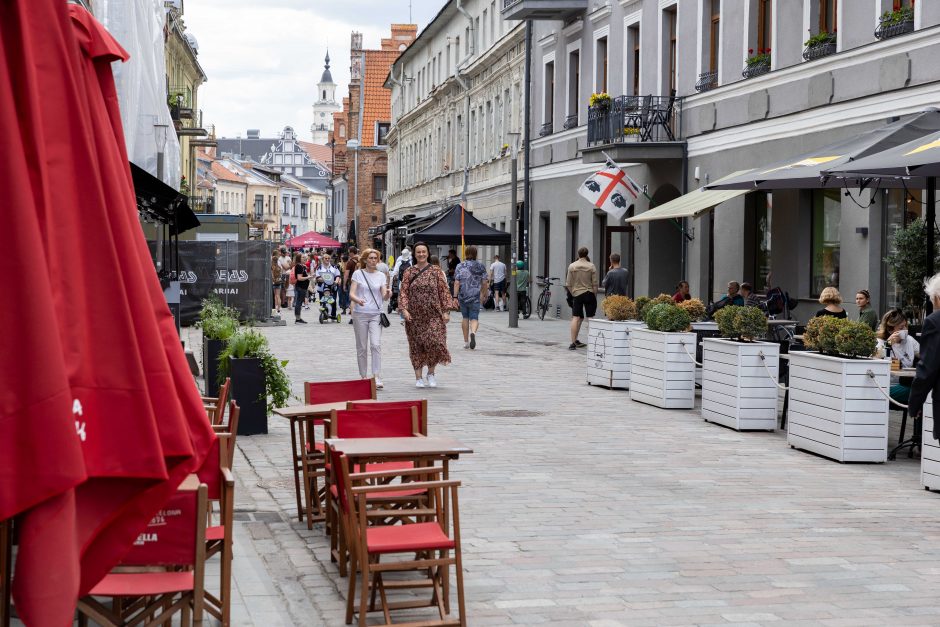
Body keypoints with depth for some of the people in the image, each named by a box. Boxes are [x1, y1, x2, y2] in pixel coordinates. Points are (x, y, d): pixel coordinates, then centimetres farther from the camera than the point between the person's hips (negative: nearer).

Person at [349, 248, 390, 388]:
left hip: (376, 314, 1)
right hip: (360, 314, -1)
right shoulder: (358, 274, 2)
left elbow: (384, 297, 1)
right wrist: (358, 300, -27)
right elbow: (351, 294, -5)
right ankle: (363, 377, 14)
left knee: (376, 344, -14)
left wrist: (388, 294, -23)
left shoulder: (381, 276, 8)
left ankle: (376, 377, -17)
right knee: (362, 347, 5)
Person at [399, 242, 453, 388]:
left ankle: (431, 373, 8)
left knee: (434, 342, -12)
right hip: (414, 316, 1)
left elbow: (444, 291, 3)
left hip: (433, 315, -1)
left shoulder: (436, 271, 4)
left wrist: (446, 311, -3)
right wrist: (404, 309, -11)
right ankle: (418, 377, 12)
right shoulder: (409, 272, 6)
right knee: (416, 346, 3)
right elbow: (404, 292, 2)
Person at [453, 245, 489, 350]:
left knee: (465, 317, 14)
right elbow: (484, 283, 3)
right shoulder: (480, 267, 1)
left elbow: (457, 283, -7)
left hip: (462, 296, 1)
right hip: (475, 297, -1)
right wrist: (484, 295, 17)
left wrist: (455, 296, -7)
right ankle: (473, 332, -31)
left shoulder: (460, 266, -2)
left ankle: (466, 342, 18)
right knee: (474, 318, 1)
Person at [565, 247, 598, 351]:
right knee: (590, 318, 4)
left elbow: (568, 284, 3)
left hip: (576, 294, 1)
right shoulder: (591, 266, -3)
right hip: (589, 294, -1)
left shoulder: (572, 267, 1)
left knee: (576, 318, 1)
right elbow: (595, 284, -2)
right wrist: (595, 296, 8)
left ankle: (574, 342, -3)